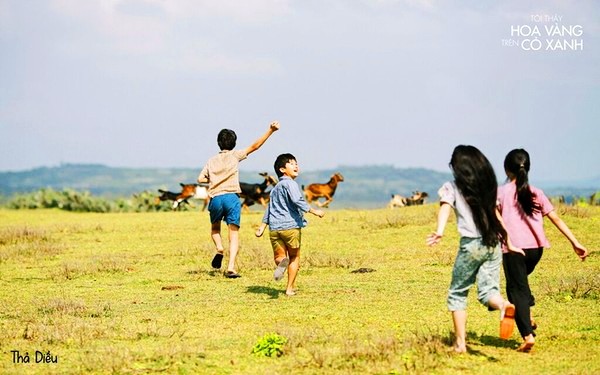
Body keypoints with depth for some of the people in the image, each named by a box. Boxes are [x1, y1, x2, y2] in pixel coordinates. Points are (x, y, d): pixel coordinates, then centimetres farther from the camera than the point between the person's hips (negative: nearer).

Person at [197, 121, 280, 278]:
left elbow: (201, 178, 8)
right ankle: (231, 267, -14)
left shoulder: (212, 161, 15)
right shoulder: (235, 155, 7)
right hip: (231, 197, -2)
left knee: (215, 228, 27)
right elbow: (255, 146, -1)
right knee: (234, 234, -1)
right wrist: (270, 131, -5)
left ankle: (219, 248, -1)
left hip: (215, 199, 3)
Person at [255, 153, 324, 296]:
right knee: (294, 257, 11)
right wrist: (314, 211, -13)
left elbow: (269, 208, 26)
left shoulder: (275, 188, 22)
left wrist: (262, 227, 29)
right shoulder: (289, 183, -5)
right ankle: (290, 288, 8)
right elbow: (297, 201, -19)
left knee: (278, 256, 11)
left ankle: (282, 262, -27)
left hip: (274, 228, 6)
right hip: (291, 225, -6)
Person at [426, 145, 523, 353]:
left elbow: (445, 207, -17)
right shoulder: (487, 186, 15)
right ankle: (503, 305, -30)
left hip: (471, 245, -4)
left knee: (457, 293, 10)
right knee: (487, 290, 5)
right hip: (493, 244, 4)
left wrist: (439, 231, -33)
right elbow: (496, 215, 15)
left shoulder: (452, 187, 1)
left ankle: (460, 342, 4)